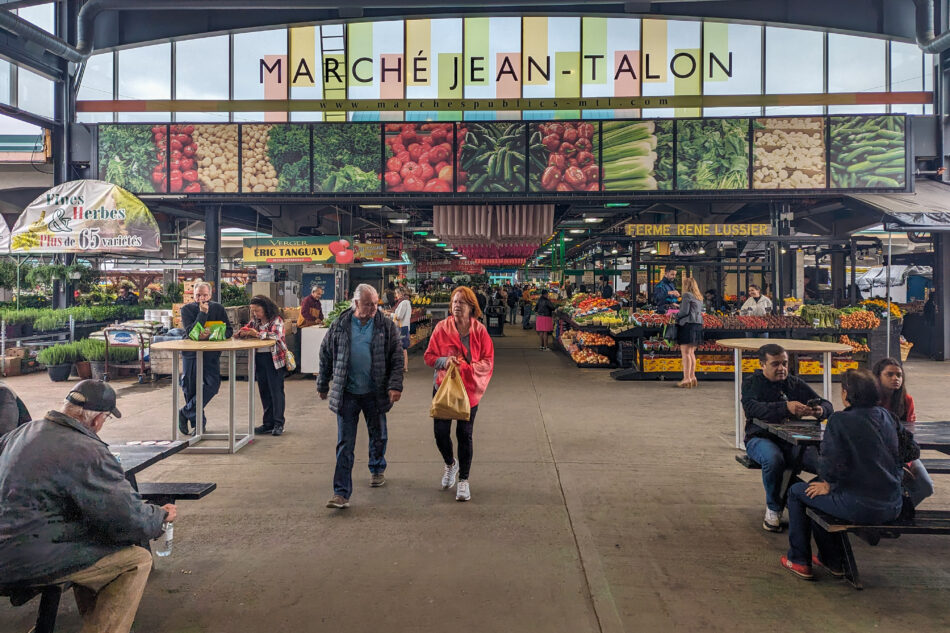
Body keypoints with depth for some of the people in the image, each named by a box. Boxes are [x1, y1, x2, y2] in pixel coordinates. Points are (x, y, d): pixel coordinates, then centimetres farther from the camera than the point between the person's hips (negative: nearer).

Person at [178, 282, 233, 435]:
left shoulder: (218, 308, 2)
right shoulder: (187, 309, -4)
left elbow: (229, 331, -1)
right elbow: (191, 332, -17)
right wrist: (202, 313, -22)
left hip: (211, 353, 1)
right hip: (191, 353, -1)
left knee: (212, 384, -15)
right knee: (190, 388, 3)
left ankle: (185, 413, 0)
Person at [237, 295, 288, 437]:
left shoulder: (276, 320, -8)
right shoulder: (255, 321, 12)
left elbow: (276, 335, -23)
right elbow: (245, 329, 14)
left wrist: (258, 334, -25)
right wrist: (242, 332, -9)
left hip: (274, 359, -7)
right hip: (259, 359, 7)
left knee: (276, 391, -4)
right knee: (264, 392, 10)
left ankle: (278, 423, 1)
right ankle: (268, 423, 18)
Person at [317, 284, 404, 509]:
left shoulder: (386, 326, -2)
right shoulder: (339, 326, -1)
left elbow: (397, 358, -1)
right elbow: (326, 357, 9)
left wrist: (395, 385, -11)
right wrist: (322, 385, 13)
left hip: (375, 393, 1)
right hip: (346, 394, 0)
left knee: (378, 435, 18)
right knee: (345, 444, -1)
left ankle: (377, 470, 44)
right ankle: (342, 493, 2)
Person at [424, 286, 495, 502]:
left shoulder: (479, 330, -6)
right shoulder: (442, 328, -4)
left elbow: (488, 361, -5)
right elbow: (429, 356, 0)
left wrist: (466, 367, -20)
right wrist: (444, 361, -20)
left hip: (469, 389, -1)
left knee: (464, 434, 3)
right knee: (441, 432, 1)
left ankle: (463, 480, 19)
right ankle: (450, 464, 35)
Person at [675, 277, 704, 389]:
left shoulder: (687, 295, -7)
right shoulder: (699, 297, 17)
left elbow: (685, 311, -14)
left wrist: (676, 315, 6)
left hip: (688, 325, -9)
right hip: (698, 325, 9)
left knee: (685, 353, -7)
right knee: (691, 353, 14)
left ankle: (686, 379, -10)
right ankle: (692, 377, 18)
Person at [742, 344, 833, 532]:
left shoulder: (796, 384, 13)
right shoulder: (751, 384, 1)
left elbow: (827, 405, 10)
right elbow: (753, 408, -20)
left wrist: (820, 411, -17)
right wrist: (786, 407, -35)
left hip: (792, 440, 3)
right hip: (761, 438, -3)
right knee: (773, 459, -37)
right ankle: (773, 509, -12)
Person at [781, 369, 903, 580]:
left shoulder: (839, 421, -16)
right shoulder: (885, 416, 6)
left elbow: (832, 462, -23)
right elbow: (897, 459, 18)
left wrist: (828, 484, 0)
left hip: (860, 507, -7)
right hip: (893, 507, 8)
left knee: (797, 492, 14)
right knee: (818, 488, 29)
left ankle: (798, 561, 21)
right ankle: (832, 560, 37)